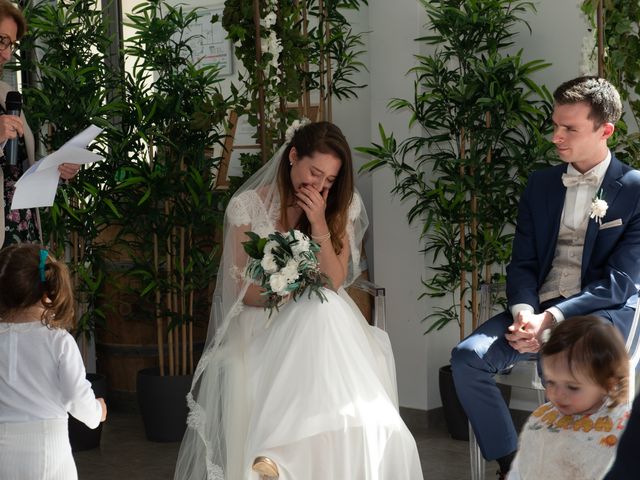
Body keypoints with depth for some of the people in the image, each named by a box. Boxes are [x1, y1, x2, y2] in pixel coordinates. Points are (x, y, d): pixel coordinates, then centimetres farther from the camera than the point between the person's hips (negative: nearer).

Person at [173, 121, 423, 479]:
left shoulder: (340, 208, 4)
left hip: (325, 320, 3)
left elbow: (334, 283, -3)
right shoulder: (248, 206, -3)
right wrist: (289, 296, -19)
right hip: (263, 322, -2)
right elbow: (243, 288, -2)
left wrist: (319, 225, -15)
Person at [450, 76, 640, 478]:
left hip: (602, 313, -5)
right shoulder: (541, 183, 14)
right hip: (538, 309, 5)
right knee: (468, 356, -21)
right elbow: (522, 263, 11)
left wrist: (552, 319, -20)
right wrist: (524, 311, -12)